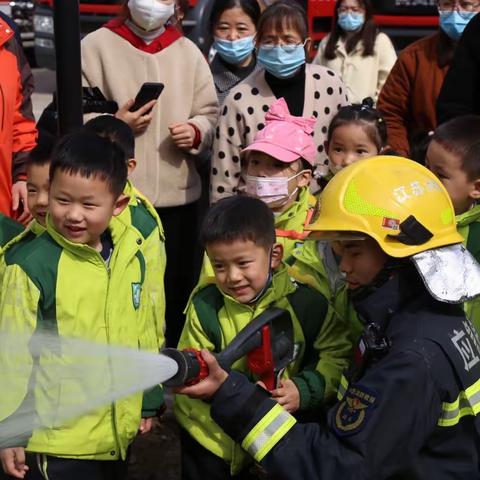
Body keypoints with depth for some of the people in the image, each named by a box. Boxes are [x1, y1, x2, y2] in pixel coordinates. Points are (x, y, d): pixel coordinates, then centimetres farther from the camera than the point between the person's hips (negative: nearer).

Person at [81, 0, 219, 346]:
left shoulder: (187, 52, 11)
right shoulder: (96, 46, 2)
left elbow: (210, 115, 12)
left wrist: (195, 132, -8)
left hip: (178, 194, 3)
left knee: (178, 285, 9)